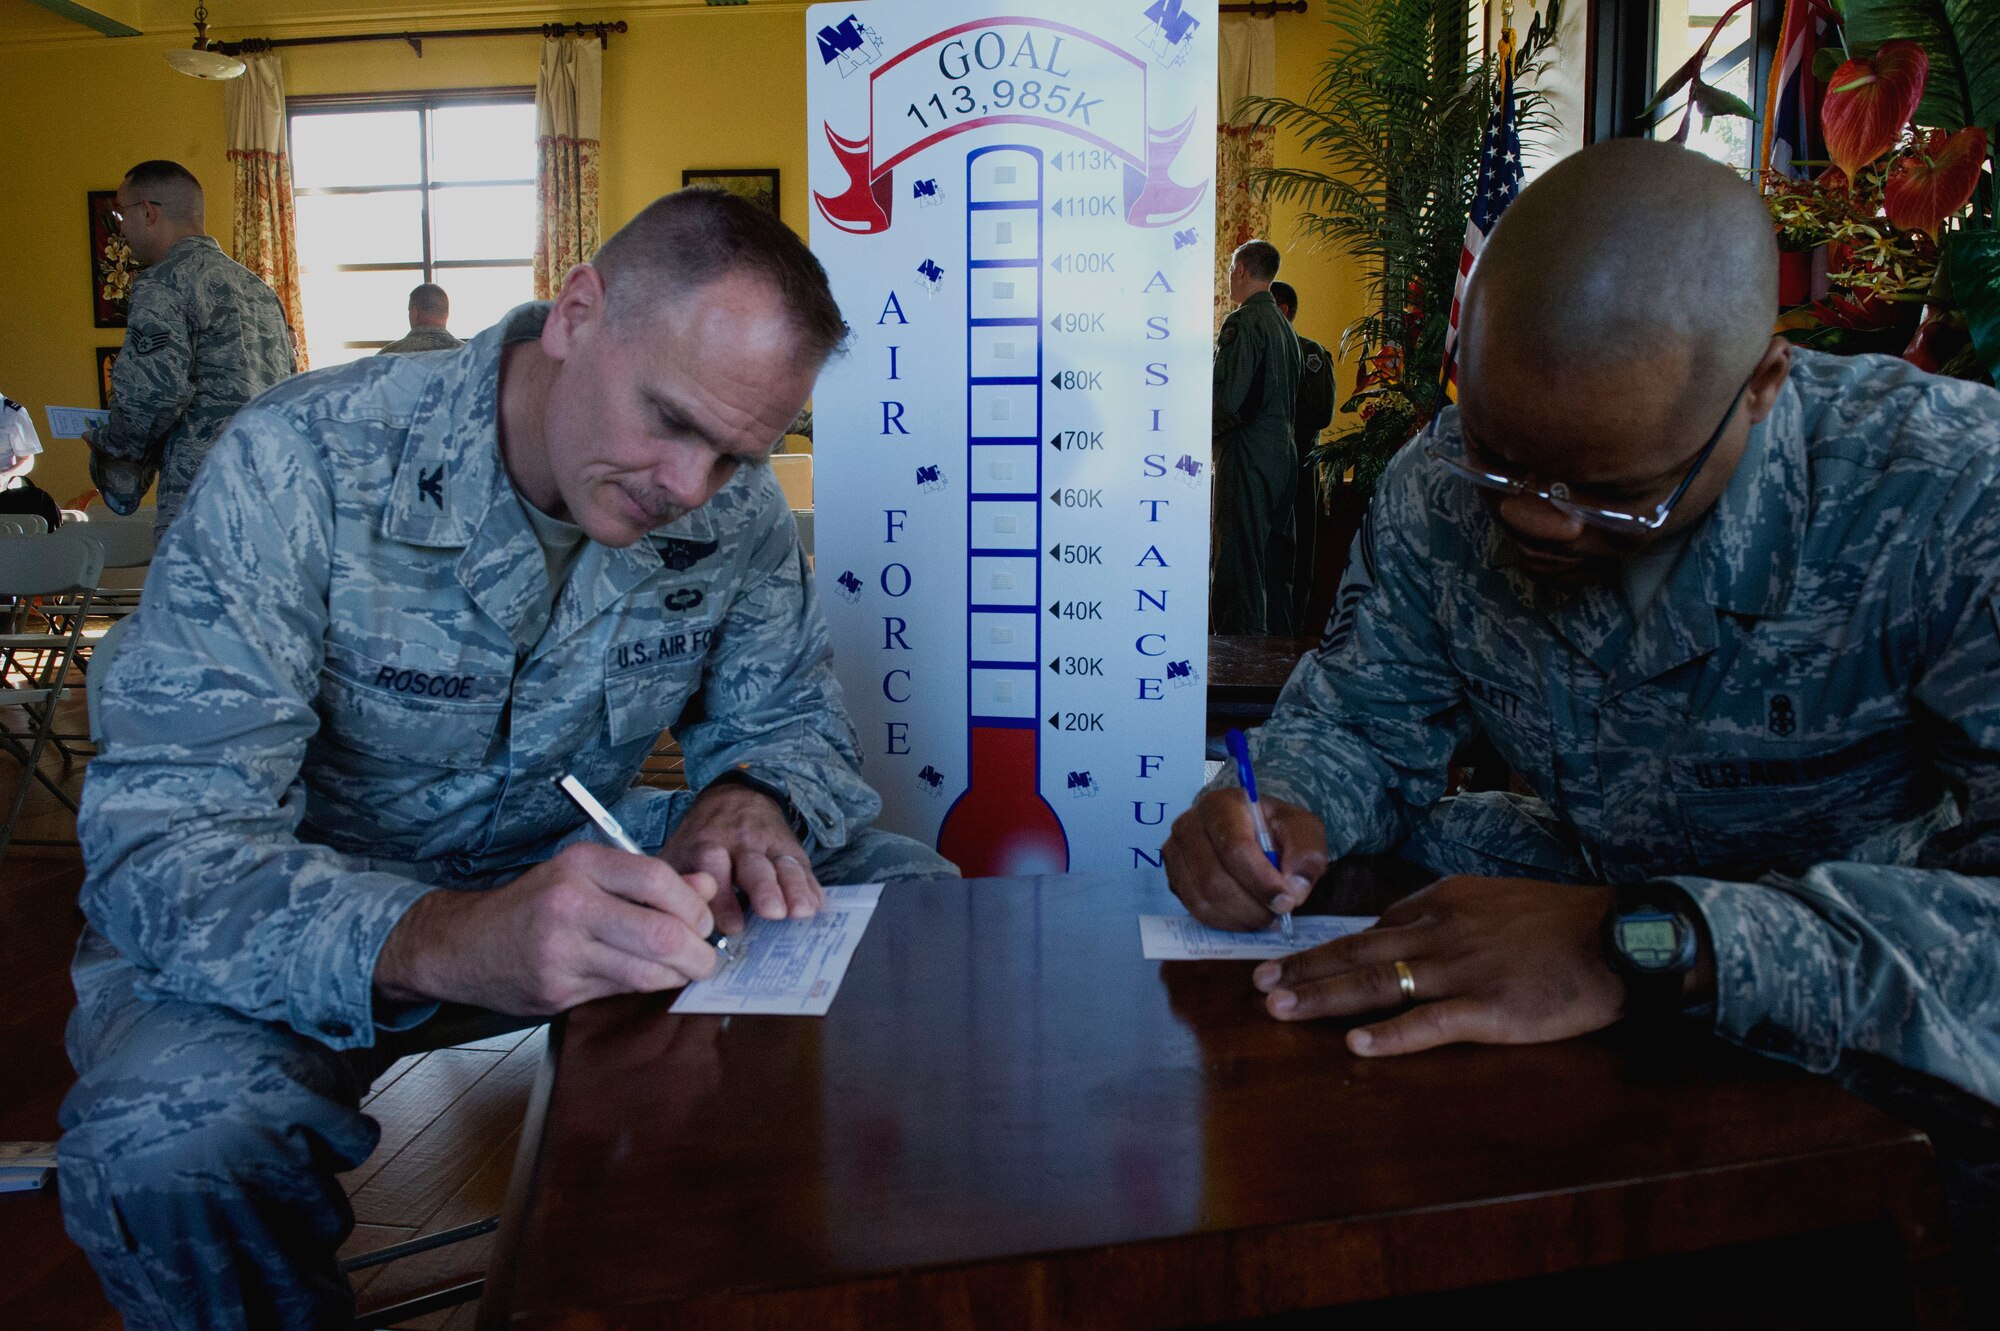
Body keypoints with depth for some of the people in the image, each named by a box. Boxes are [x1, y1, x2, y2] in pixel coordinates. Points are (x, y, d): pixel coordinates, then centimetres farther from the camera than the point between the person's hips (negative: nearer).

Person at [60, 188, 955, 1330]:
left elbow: (793, 717, 1)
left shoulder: (735, 507, -10)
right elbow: (160, 838, -29)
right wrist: (440, 943, -49)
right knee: (171, 1144, -35)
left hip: (576, 860, 4)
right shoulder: (306, 466, -24)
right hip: (307, 911, -3)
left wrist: (749, 799, -25)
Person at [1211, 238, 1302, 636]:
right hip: (1283, 454, 9)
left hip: (1246, 455, -9)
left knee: (1238, 569, -8)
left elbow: (1226, 397, -20)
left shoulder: (1243, 322, -11)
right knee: (1273, 566, 13)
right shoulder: (1284, 325, 16)